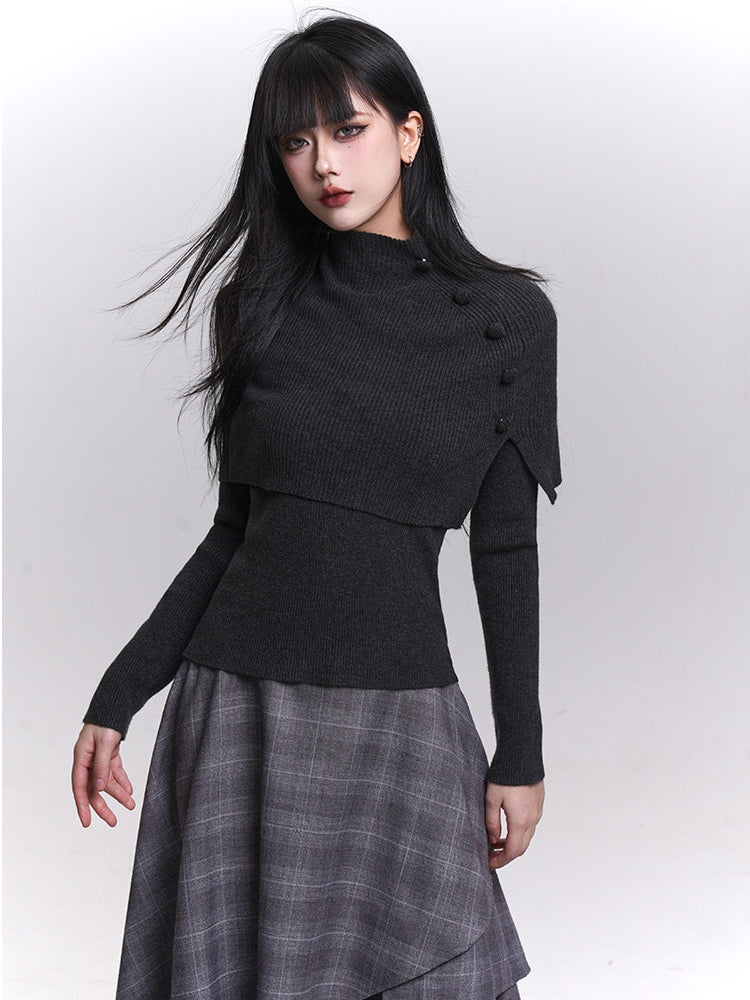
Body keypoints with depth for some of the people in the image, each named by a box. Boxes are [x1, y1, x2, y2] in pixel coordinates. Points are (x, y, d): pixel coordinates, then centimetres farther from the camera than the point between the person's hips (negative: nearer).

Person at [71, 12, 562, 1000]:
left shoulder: (505, 316, -1)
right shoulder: (262, 305, 5)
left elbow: (505, 547, 0)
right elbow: (236, 528, 8)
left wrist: (521, 755, 0)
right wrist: (117, 696, 6)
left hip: (397, 713, -1)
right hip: (238, 706, 2)